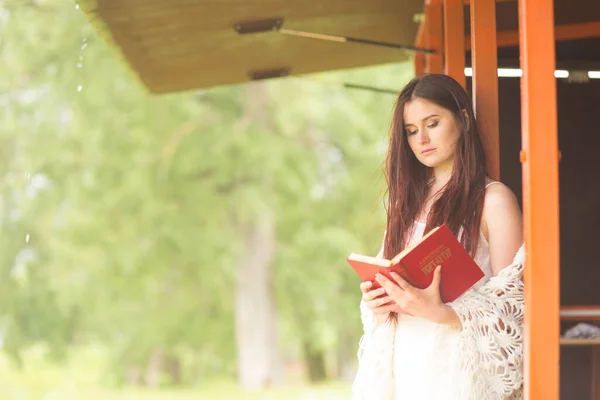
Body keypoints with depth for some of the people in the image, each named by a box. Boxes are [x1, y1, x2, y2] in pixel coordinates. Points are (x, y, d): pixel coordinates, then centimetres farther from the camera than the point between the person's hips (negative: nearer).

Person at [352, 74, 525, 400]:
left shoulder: (493, 199, -5)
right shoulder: (409, 202, 14)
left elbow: (510, 306, -11)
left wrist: (439, 312, -25)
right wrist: (376, 303, -3)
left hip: (458, 370, -5)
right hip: (405, 369, 5)